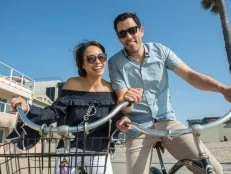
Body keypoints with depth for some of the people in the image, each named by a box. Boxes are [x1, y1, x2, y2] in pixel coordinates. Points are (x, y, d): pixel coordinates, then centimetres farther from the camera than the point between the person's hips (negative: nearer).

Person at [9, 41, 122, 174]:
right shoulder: (73, 84, -6)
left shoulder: (111, 89, -4)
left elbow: (114, 124, -3)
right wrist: (29, 110, -22)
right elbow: (56, 112, -8)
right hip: (71, 151, -1)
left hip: (100, 155, 1)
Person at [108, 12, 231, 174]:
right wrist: (126, 99, -36)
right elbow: (121, 99, -11)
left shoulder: (160, 50, 0)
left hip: (167, 121, 1)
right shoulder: (115, 63, -4)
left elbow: (189, 74, -7)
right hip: (137, 129, 0)